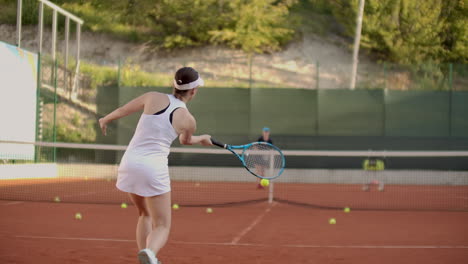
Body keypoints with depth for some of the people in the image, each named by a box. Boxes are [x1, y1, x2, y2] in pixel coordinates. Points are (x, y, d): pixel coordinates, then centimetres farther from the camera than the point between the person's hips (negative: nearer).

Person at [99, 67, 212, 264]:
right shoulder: (188, 120, -2)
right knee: (162, 226, 1)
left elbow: (122, 111, 15)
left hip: (130, 162, 4)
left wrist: (105, 120, 36)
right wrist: (202, 139, 44)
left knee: (145, 215, 26)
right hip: (154, 168, -4)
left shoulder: (153, 98, 1)